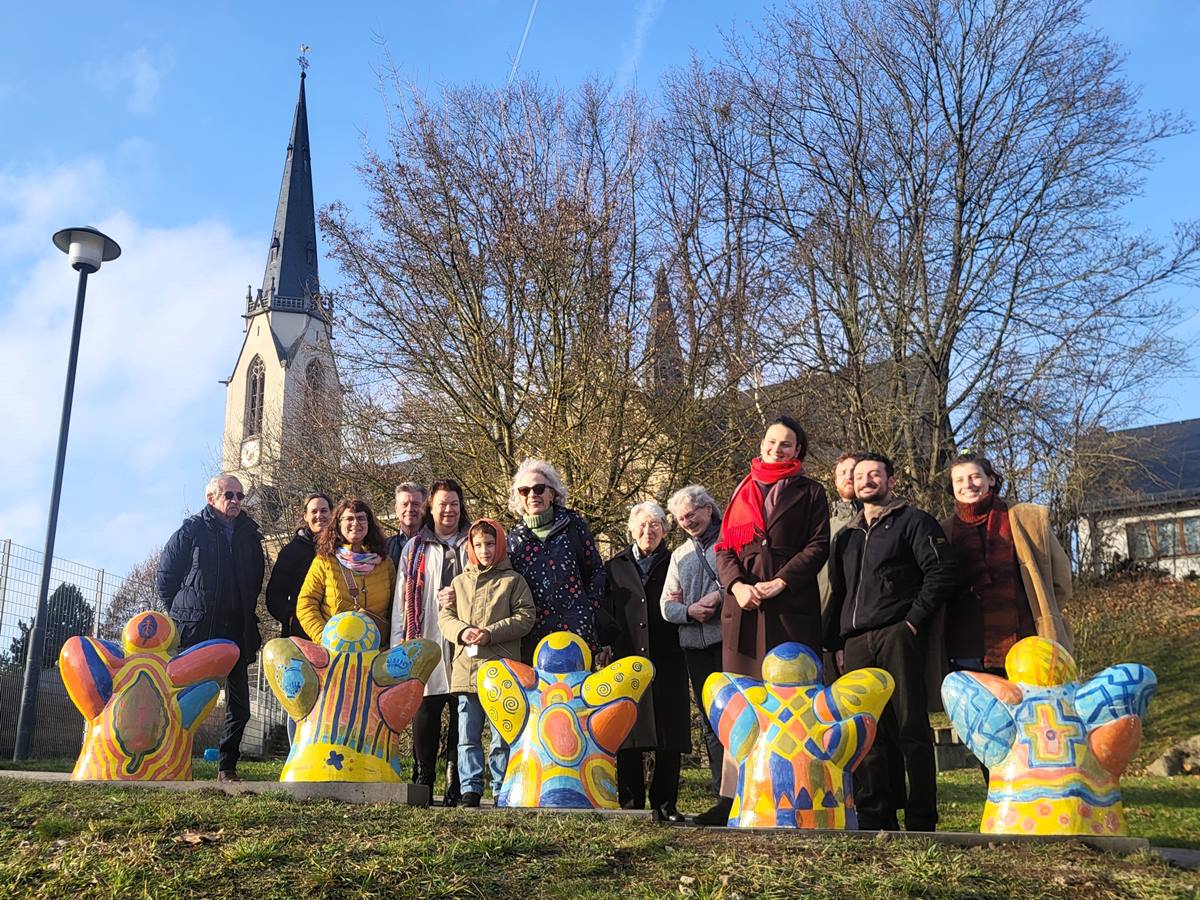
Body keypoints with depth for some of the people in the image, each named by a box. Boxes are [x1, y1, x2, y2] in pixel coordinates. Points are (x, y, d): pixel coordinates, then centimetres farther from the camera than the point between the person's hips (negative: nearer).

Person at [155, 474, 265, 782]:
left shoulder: (249, 535, 11)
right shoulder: (191, 531, -1)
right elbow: (164, 578, 4)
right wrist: (181, 613, 4)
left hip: (236, 633, 4)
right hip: (194, 632, -4)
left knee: (239, 705, 5)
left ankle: (227, 768, 15)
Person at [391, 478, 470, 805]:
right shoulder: (414, 548, 16)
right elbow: (402, 599, 12)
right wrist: (399, 645, 4)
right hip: (425, 643, 0)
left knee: (462, 716, 0)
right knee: (424, 714, -1)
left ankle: (456, 786, 6)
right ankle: (422, 782, 8)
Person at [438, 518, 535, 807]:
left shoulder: (513, 581, 4)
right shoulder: (459, 582, 15)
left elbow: (525, 617, -3)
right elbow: (444, 615, 12)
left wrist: (491, 632, -12)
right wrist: (461, 630, -9)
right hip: (465, 668, 3)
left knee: (502, 737, 2)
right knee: (468, 736, 7)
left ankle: (501, 791, 11)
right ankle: (470, 789, 14)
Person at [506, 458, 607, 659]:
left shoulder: (573, 523, 7)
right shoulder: (514, 538, 11)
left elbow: (596, 570, 11)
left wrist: (590, 608, 2)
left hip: (577, 631, -1)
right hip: (533, 635, 1)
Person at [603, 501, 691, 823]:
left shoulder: (674, 564, 10)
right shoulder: (615, 566, 15)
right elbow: (605, 612, 14)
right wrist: (606, 643, 1)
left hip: (667, 662, -1)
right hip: (627, 660, 1)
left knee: (670, 738, 1)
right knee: (628, 737, 1)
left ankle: (665, 804, 11)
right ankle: (631, 804, 10)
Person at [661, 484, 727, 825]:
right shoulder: (679, 555, 21)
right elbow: (667, 605, 14)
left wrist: (719, 596, -18)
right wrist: (690, 610, -5)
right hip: (695, 644, 6)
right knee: (709, 720, 7)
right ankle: (724, 796, 13)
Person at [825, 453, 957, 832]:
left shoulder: (913, 521, 5)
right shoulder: (846, 535, 23)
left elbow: (941, 572, -5)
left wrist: (914, 620, -11)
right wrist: (837, 642, 13)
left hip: (897, 636, -6)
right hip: (855, 644, 6)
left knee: (910, 727, -5)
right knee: (867, 732, 6)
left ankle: (921, 821, 1)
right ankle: (875, 817, 13)